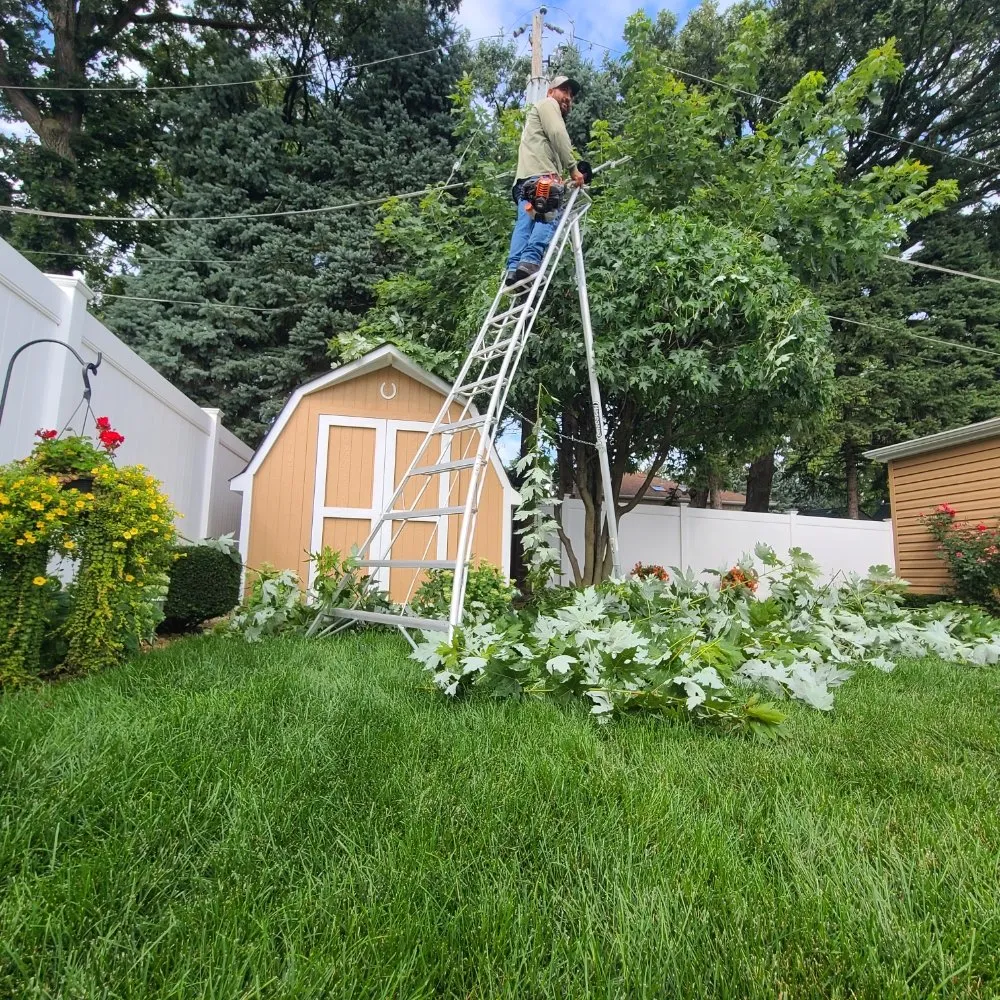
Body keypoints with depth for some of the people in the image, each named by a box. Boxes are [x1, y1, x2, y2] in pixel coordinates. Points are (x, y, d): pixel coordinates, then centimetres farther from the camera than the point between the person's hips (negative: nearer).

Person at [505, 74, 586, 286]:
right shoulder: (548, 104, 16)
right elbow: (558, 134, -3)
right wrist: (573, 168, -6)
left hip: (525, 179, 9)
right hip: (540, 175, -9)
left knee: (525, 222, -8)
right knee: (548, 217, -22)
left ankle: (513, 268, -25)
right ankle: (530, 261, -42)